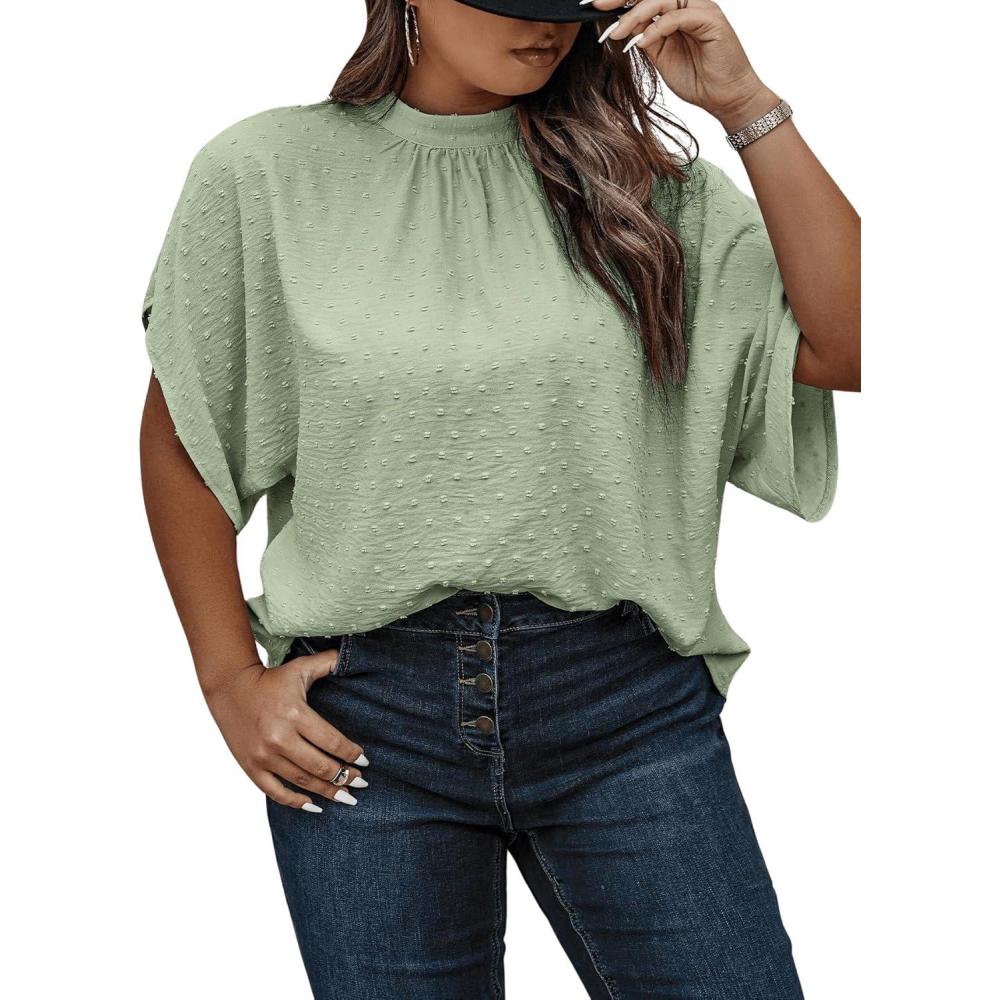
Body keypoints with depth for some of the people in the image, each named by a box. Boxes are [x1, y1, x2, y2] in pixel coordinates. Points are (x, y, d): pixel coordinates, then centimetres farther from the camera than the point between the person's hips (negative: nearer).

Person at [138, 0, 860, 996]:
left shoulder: (634, 171, 3)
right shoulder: (260, 173, 0)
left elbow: (843, 349, -6)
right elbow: (179, 439, 7)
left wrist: (745, 104, -10)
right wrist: (231, 679, 2)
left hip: (625, 700, 1)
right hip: (367, 710, -1)